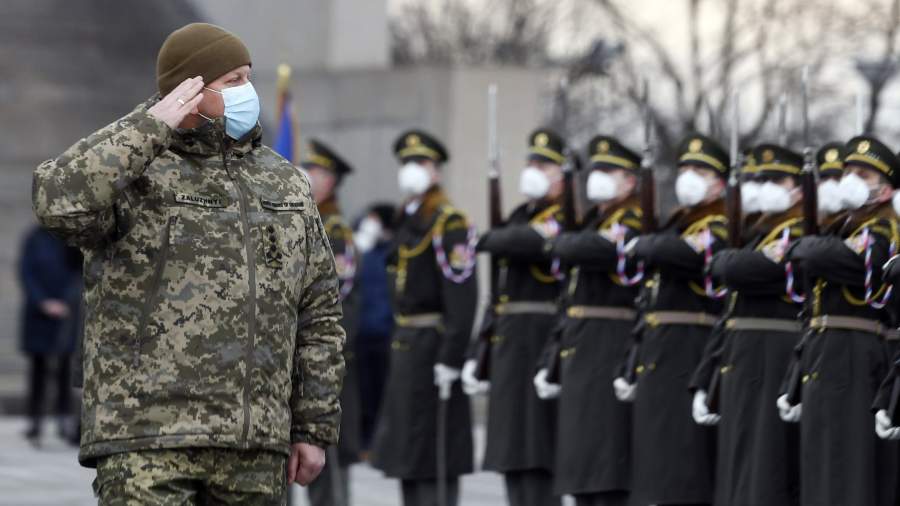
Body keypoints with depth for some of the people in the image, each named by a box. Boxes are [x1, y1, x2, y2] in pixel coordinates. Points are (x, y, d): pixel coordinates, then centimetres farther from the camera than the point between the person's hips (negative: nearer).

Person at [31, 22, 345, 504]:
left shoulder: (285, 184, 14)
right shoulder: (132, 171, -1)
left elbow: (317, 317, 16)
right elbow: (60, 202, -25)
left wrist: (315, 428, 10)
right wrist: (151, 126, -17)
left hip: (254, 446, 5)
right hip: (149, 437, -5)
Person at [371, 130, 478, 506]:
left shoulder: (449, 223, -12)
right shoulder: (408, 219, 16)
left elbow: (462, 296, -19)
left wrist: (451, 358, -23)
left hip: (433, 347, -10)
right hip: (405, 345, 10)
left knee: (435, 460, -8)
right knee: (405, 448, 13)